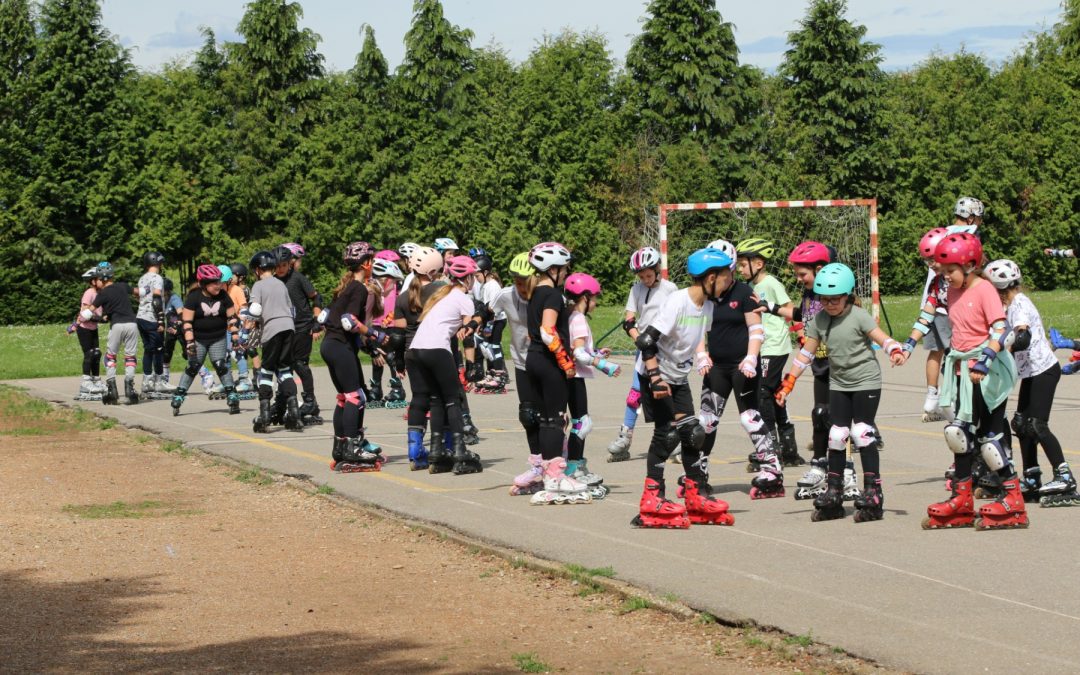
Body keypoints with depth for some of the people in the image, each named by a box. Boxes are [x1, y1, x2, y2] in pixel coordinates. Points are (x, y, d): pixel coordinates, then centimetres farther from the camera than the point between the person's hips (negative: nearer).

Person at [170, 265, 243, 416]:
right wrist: (189, 342, -18)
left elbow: (232, 317, 6)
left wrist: (235, 336, -2)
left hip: (218, 339, 1)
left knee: (221, 366, -12)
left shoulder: (223, 296, -2)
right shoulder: (194, 297, -11)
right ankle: (177, 399, 7)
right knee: (192, 368, -1)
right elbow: (186, 321, -12)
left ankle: (232, 399, -10)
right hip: (198, 339, -1)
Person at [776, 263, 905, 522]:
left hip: (866, 381, -5)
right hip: (838, 383, 5)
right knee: (836, 435, 4)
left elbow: (883, 338, -21)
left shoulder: (858, 316, -12)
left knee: (862, 432, -10)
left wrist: (895, 351, -43)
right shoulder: (819, 320, 2)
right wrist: (788, 383, 7)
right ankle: (834, 492, 11)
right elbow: (806, 353, 8)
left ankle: (873, 491, -7)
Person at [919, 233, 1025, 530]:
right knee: (960, 432, 7)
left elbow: (1000, 330, -22)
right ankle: (962, 500, 14)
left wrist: (984, 360, -33)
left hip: (987, 372, -8)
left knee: (989, 435, -7)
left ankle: (1013, 499, -1)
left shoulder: (984, 289, -13)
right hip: (963, 370, 8)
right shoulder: (954, 291, 11)